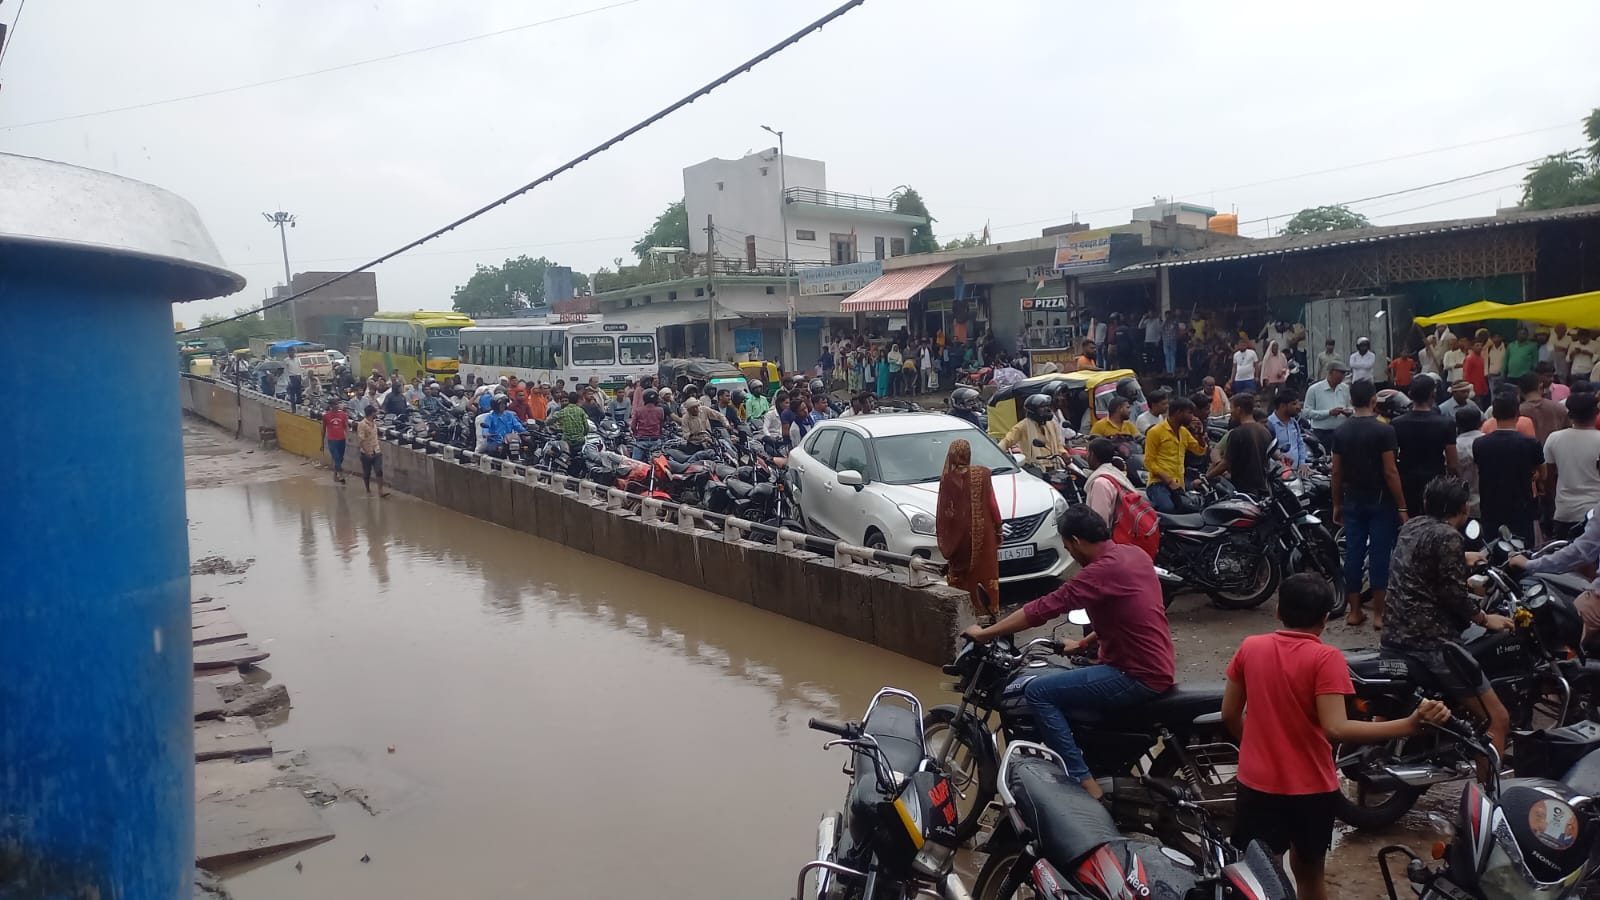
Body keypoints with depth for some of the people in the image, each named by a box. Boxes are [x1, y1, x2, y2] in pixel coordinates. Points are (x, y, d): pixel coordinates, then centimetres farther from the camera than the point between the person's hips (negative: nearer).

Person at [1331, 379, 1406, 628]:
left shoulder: (1341, 432, 2)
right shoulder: (1383, 430, -12)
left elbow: (1336, 472, 4)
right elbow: (1390, 472, -14)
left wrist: (1337, 504, 13)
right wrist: (1402, 506, -9)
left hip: (1352, 501, 4)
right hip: (1380, 501, -4)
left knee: (1353, 554, 7)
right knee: (1379, 555, 1)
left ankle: (1354, 612, 13)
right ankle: (1378, 614, 4)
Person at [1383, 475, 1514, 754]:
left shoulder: (1410, 527, 13)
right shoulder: (1448, 537, -12)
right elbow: (1454, 595, -15)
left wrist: (1465, 559, 49)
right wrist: (1486, 619, 3)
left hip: (1394, 635, 9)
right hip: (1429, 640, -9)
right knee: (1499, 720, -5)